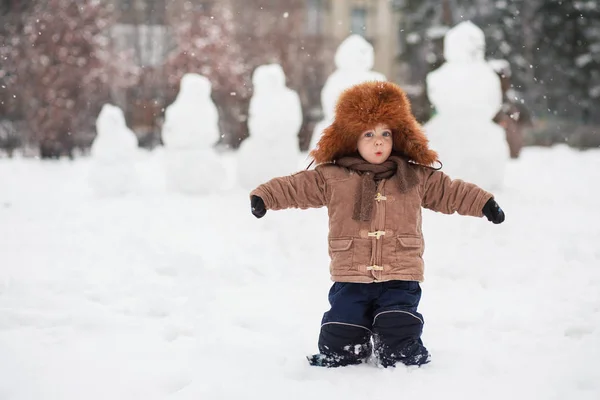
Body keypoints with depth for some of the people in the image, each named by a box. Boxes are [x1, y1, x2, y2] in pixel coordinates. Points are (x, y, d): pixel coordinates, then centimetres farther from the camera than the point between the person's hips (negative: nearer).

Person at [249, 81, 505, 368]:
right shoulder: (332, 177, 4)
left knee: (400, 344, -9)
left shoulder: (416, 176, 8)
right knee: (339, 346, -1)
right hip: (351, 278, 0)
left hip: (400, 279, 0)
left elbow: (451, 192, 15)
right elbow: (295, 187, 6)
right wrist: (264, 197, -5)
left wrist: (485, 203, 8)